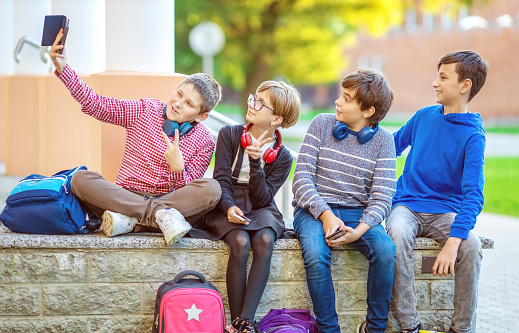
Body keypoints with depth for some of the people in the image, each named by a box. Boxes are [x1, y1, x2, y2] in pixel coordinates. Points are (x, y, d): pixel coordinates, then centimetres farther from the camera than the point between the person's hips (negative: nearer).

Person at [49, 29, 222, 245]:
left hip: (172, 201, -1)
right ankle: (160, 214, -36)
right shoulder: (145, 111, 9)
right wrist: (62, 68, -7)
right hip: (125, 197, 1)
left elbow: (184, 192, 0)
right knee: (81, 179, -28)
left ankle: (129, 219, -34)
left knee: (211, 189, -31)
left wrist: (177, 168, -21)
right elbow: (95, 104, 2)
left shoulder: (204, 142, 5)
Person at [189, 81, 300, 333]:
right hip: (228, 206, -1)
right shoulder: (229, 135, 2)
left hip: (260, 210, 1)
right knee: (240, 243, -33)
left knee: (264, 240, -33)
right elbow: (221, 180, -5)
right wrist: (229, 207, -25)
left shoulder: (282, 158, 0)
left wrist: (255, 162, -20)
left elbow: (262, 199, -9)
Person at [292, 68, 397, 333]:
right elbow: (302, 178, -3)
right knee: (316, 255, -33)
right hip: (314, 209, -1)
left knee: (386, 251, -28)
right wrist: (325, 214, -18)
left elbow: (382, 196, -5)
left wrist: (359, 231, -23)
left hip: (356, 212, 1)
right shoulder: (322, 124, 2)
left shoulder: (383, 140, 2)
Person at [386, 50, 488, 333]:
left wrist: (453, 241, -30)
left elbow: (473, 194, -18)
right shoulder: (425, 116, 6)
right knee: (398, 234, -33)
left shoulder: (473, 136, -8)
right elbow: (394, 144, 26)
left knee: (471, 245, -33)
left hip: (445, 211, -2)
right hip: (406, 205, 2)